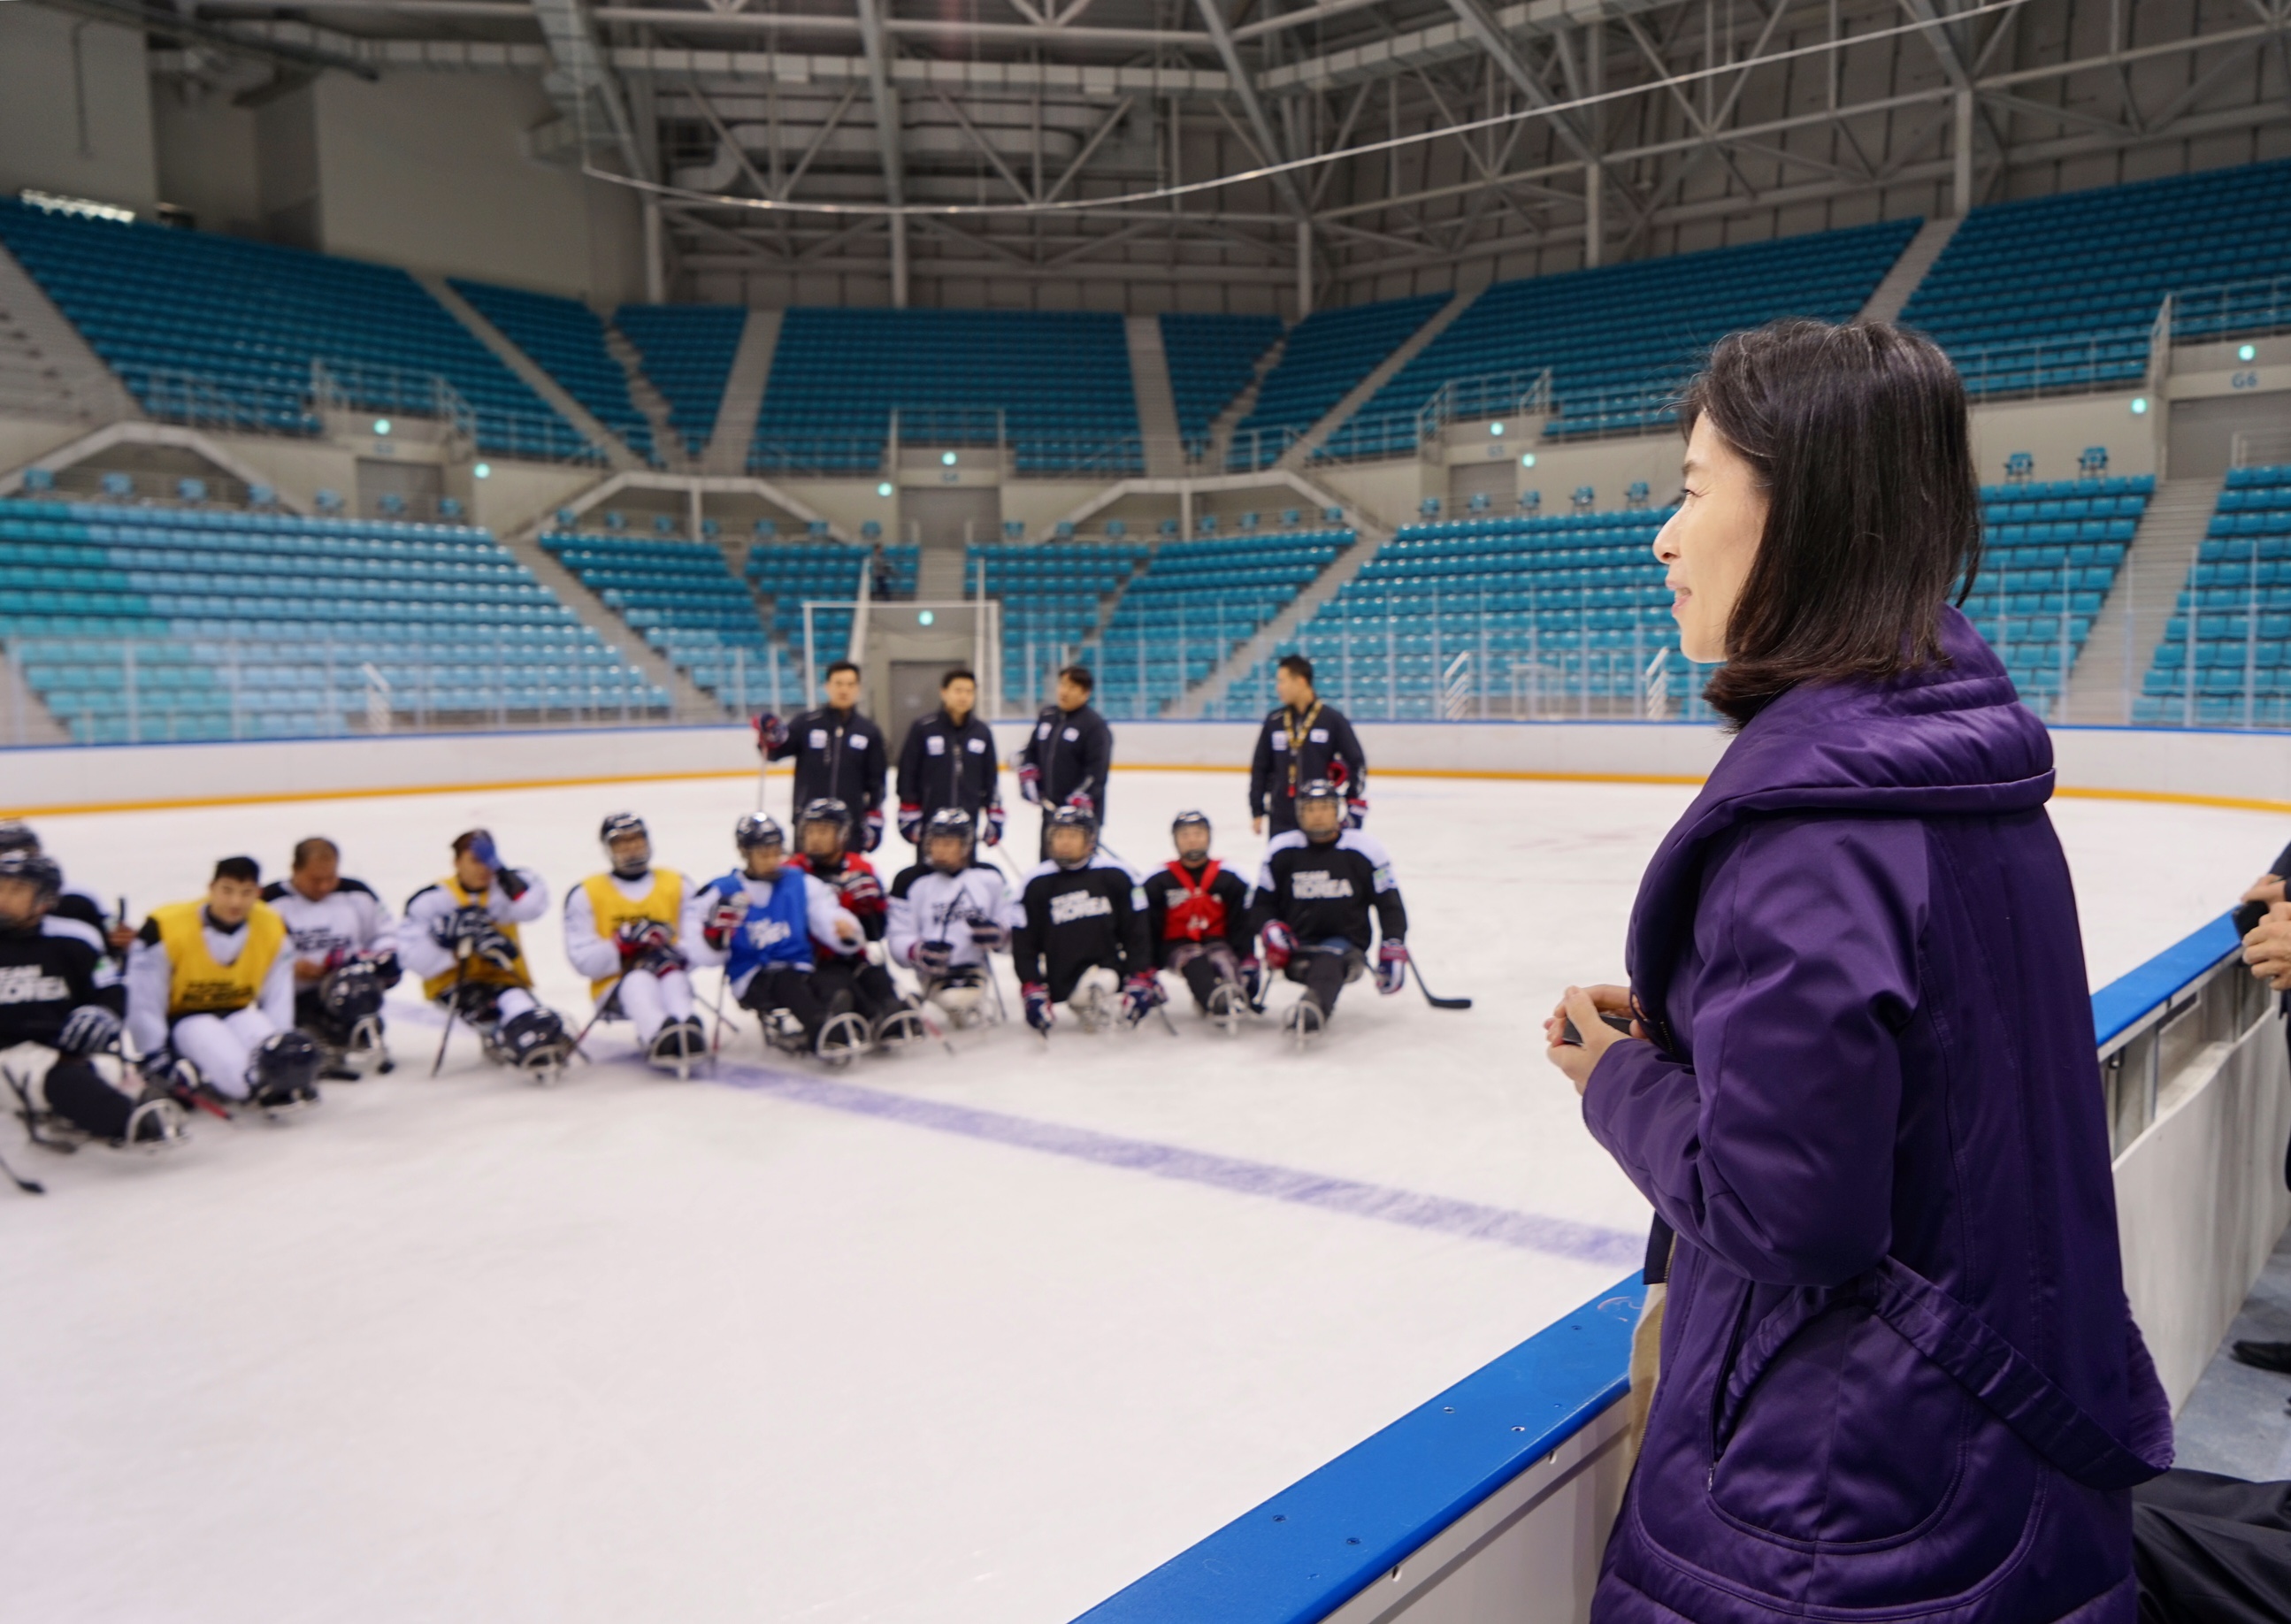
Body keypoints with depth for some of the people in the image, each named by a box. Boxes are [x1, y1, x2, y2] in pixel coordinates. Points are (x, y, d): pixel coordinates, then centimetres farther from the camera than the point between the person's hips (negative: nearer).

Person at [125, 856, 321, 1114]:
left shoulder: (274, 930, -7)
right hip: (184, 1018, -4)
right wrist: (156, 1059, -15)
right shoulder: (165, 927, -19)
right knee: (239, 1077, -34)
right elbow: (144, 1002, -13)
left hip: (240, 1014, 4)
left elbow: (277, 999, -2)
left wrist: (279, 1053, -12)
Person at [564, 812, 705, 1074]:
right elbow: (583, 961, -3)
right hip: (614, 989, -2)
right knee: (639, 980, -37)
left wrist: (673, 952, -17)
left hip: (668, 983, 2)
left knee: (672, 974, -34)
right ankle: (661, 1036, -66)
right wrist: (623, 945, -21)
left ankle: (686, 1036, -62)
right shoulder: (586, 894, 6)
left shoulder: (676, 885, 13)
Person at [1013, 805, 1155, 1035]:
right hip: (1062, 979, -2)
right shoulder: (1036, 884, 0)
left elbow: (1137, 933, 2)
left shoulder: (1115, 876, -1)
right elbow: (1023, 945, 3)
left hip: (1109, 967, 2)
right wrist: (1033, 992, -6)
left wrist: (1139, 982, -6)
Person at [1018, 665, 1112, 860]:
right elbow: (1029, 752, 21)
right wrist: (1028, 780, 7)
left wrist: (1077, 803, -23)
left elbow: (1097, 771, -18)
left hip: (1082, 813, -7)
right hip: (1051, 809, 7)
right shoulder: (1047, 717, 10)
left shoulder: (1095, 725, -12)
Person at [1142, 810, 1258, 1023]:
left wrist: (1247, 960, -8)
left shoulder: (1229, 879, 3)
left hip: (1216, 941, 2)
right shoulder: (1157, 882, 0)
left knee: (1223, 959, -32)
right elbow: (1149, 928, 0)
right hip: (1177, 944, -2)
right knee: (1194, 962, -35)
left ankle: (1235, 995, -61)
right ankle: (1215, 1000, -64)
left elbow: (1241, 926, 3)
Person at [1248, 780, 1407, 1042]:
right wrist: (1270, 929, -12)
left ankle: (1310, 1012, -65)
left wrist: (1393, 948, -3)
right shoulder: (1282, 850, 4)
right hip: (1297, 946, 5)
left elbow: (1389, 903, 8)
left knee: (1329, 959, -41)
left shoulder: (1364, 851, 1)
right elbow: (1261, 902, 9)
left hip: (1347, 943, -5)